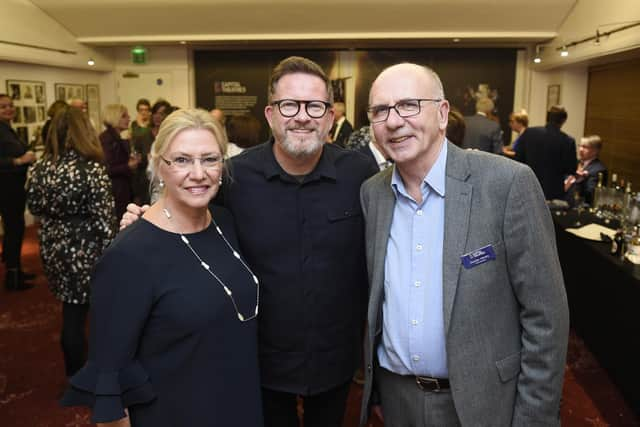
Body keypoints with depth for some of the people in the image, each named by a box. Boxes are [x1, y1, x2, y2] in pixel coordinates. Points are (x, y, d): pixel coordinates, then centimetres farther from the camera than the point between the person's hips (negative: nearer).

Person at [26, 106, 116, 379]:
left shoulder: (40, 168, -2)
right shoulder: (92, 169, -19)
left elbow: (35, 207, 11)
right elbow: (104, 219, -17)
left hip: (54, 248, 5)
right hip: (86, 250, -5)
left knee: (71, 311, 18)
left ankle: (74, 374, 32)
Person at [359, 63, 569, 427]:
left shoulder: (508, 182, -17)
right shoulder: (371, 193, -2)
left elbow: (545, 315, -13)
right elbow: (373, 298, 7)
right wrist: (373, 386, 7)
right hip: (395, 397, 4)